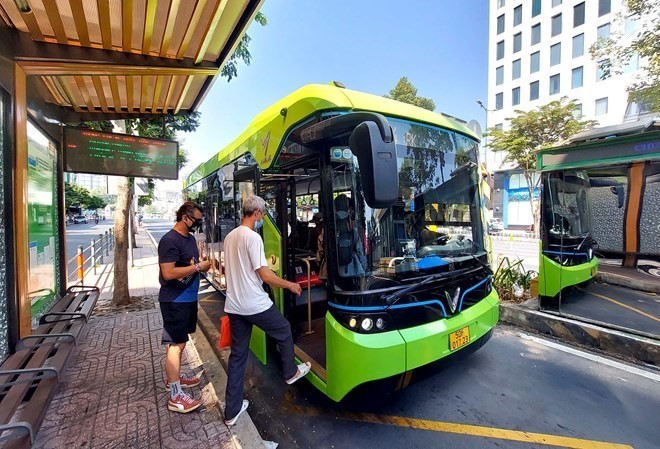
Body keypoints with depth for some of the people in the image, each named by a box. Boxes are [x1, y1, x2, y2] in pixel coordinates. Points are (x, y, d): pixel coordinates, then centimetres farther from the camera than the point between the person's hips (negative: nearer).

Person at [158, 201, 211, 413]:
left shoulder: (190, 238, 10)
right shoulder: (170, 240, -19)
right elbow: (168, 273, -26)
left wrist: (203, 266, 2)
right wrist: (198, 267, -22)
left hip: (188, 298, 9)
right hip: (174, 301, -9)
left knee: (180, 341, 21)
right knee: (175, 344, -2)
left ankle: (173, 377, 39)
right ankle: (175, 396, 8)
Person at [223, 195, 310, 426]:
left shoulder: (229, 237, 8)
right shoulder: (253, 237, -17)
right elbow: (264, 275, -19)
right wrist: (290, 285, -6)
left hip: (233, 305, 8)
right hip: (256, 305, -8)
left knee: (237, 354, 16)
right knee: (284, 333, 18)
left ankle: (232, 411, 26)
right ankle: (290, 373, 39)